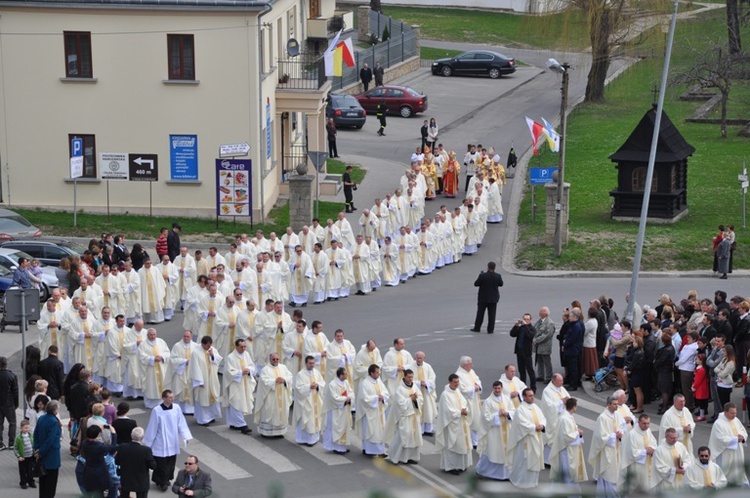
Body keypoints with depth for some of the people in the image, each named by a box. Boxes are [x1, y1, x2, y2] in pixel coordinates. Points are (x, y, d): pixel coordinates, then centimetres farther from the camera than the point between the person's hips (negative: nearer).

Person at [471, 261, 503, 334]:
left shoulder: (482, 276, -18)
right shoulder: (498, 276, -11)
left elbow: (476, 284, -8)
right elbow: (501, 284, 5)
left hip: (483, 298, -1)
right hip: (493, 298, 1)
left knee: (480, 313, 10)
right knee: (492, 314, 6)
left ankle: (477, 328, 17)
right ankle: (490, 329, 5)